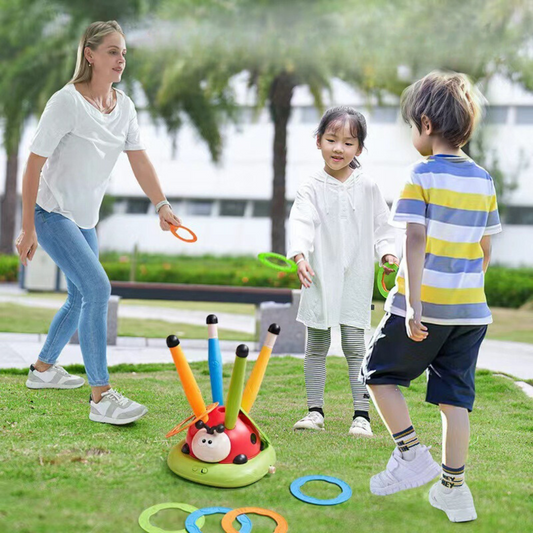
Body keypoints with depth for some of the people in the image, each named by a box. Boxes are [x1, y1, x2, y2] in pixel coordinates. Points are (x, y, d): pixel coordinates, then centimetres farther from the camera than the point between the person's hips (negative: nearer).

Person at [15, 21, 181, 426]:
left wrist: (162, 205, -12)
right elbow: (34, 165, -17)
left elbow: (139, 159, 1)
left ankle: (43, 369, 37)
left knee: (81, 298, 16)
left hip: (85, 219, 8)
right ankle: (101, 398, -15)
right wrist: (28, 228, -17)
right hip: (51, 213, -8)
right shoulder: (67, 102, -19)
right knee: (97, 288, -20)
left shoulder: (123, 106, 3)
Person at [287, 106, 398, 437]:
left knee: (355, 345, -2)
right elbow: (301, 223, -14)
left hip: (356, 279, 0)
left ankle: (362, 414, 5)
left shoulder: (367, 188, 4)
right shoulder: (312, 190, -1)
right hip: (320, 279, 0)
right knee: (316, 347, 7)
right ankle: (315, 410, 18)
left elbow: (381, 225, 10)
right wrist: (300, 255, -31)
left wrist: (387, 252, -8)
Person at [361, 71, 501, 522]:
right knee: (454, 396, 10)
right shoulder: (484, 180, 9)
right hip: (471, 307, 6)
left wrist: (413, 304, -20)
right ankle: (453, 489, 14)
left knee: (379, 373, 14)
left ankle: (412, 454, 9)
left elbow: (416, 242, -17)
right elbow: (485, 250, 14)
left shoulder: (423, 175, -10)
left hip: (426, 305, -6)